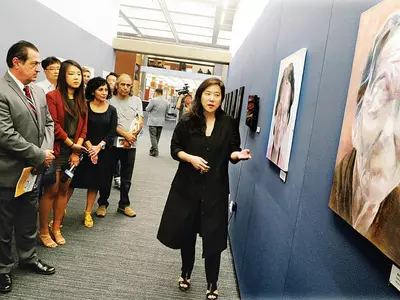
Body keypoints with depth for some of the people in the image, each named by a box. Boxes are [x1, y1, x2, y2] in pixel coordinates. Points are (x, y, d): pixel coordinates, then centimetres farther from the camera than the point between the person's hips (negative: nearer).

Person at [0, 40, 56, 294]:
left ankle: (28, 257, 39)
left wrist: (46, 151, -7)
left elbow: (48, 123, 11)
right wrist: (40, 155, -18)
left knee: (29, 218, 21)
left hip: (33, 169, 7)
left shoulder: (38, 91, 7)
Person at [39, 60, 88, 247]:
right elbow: (54, 126, -16)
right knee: (51, 191, 0)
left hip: (73, 152, 6)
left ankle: (56, 228, 24)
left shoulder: (81, 101, 12)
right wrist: (72, 144, -9)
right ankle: (43, 232, 14)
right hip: (56, 151, -6)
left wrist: (77, 150, -2)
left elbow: (83, 128, 8)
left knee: (64, 190, 11)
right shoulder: (52, 96, -9)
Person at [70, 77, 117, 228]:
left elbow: (112, 133, -2)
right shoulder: (85, 107, -3)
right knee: (72, 181, 1)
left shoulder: (112, 110, 3)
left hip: (103, 152, 2)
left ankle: (88, 213, 23)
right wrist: (89, 146, -17)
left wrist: (99, 147, -14)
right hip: (84, 150, -2)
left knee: (95, 183, 10)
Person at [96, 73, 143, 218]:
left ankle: (124, 204, 26)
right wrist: (125, 134, -18)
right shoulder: (110, 101, -1)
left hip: (130, 145, 3)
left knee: (126, 178, 12)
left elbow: (140, 123, 3)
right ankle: (103, 204, 22)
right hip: (113, 143, -2)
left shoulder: (136, 101, 8)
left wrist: (130, 138, -10)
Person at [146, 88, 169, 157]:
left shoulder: (153, 100, -14)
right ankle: (152, 149, 25)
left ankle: (155, 152, -4)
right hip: (161, 122, 5)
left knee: (153, 137, 0)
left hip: (153, 122, -5)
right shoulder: (166, 102, 3)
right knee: (157, 137, 14)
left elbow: (147, 109, -7)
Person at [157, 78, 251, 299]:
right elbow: (175, 149, 2)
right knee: (186, 232, 13)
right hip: (188, 185, 1)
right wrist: (190, 158, -16)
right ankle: (186, 273, 38)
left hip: (216, 188, 0)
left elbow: (231, 152, 4)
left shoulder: (229, 124, -1)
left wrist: (239, 155, -18)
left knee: (213, 236, 3)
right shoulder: (187, 121, -2)